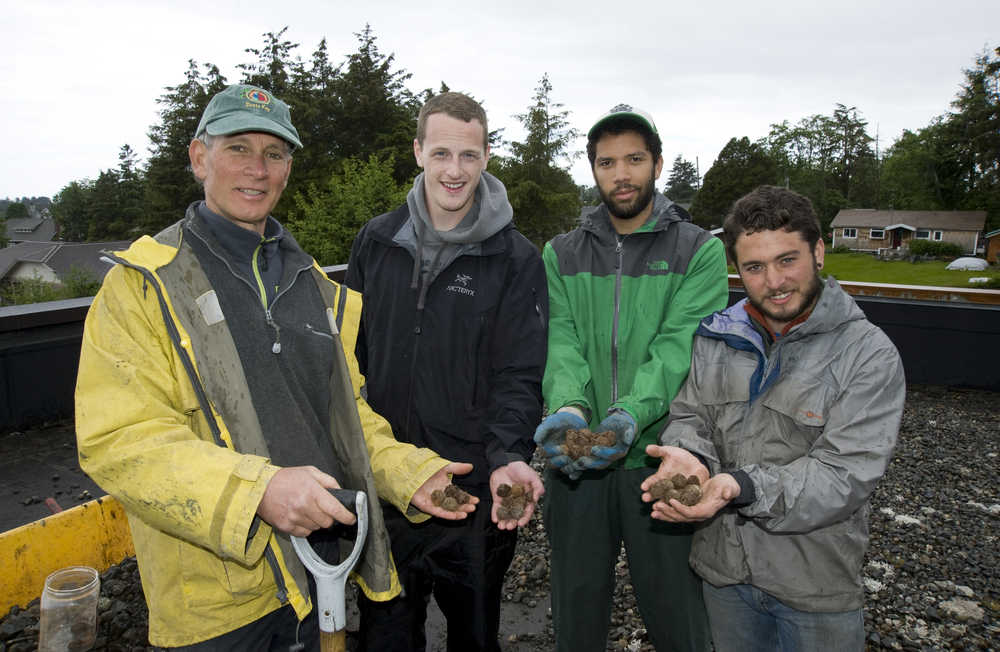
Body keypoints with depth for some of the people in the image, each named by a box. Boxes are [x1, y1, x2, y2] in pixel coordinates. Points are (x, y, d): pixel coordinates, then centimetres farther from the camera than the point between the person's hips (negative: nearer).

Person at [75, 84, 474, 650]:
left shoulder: (316, 284, 10)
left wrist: (411, 472, -3)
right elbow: (119, 440, -17)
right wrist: (256, 490, -31)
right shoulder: (143, 284, -7)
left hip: (324, 560, 5)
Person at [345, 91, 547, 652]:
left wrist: (508, 455, -25)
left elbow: (518, 375, -9)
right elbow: (352, 353, 8)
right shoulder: (377, 242, 2)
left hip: (475, 489, -2)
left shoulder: (516, 259, -6)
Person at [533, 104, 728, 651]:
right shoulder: (562, 255, 7)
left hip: (660, 458, -2)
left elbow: (679, 346, -14)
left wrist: (632, 411, -31)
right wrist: (568, 406, -26)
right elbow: (561, 339, -6)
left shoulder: (699, 251, -1)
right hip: (577, 461, 3)